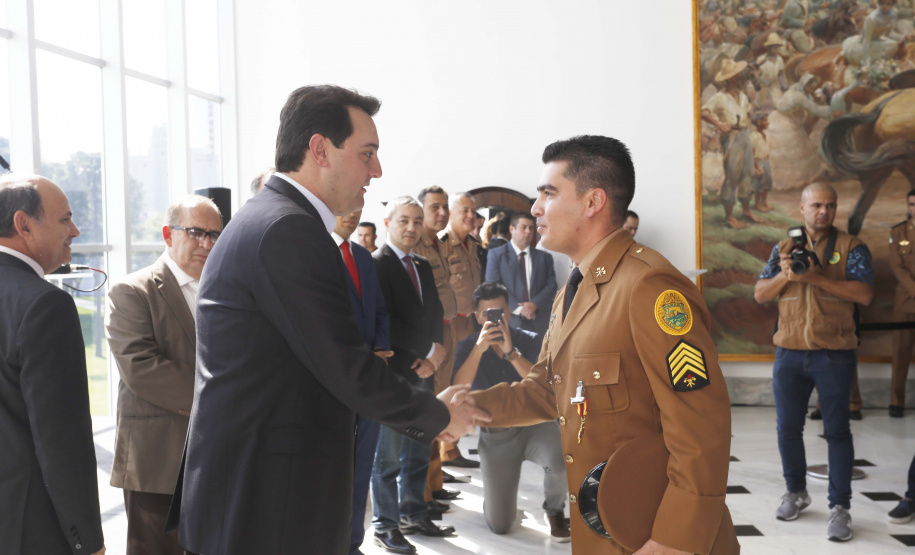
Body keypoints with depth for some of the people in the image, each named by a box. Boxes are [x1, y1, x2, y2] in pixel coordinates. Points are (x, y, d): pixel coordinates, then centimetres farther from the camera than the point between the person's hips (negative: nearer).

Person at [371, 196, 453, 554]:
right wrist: (429, 348, -14)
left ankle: (413, 514, 27)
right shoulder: (376, 264, -9)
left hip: (422, 374, 8)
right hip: (393, 374, -8)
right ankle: (385, 525, 12)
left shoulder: (423, 267, 16)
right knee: (388, 455, 1)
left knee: (418, 452, 15)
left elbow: (434, 312, 13)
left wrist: (434, 352, -4)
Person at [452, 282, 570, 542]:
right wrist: (479, 348, -29)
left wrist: (511, 352, -27)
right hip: (494, 435, 1)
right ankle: (499, 489, 35)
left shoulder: (530, 341, -5)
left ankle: (554, 511, -1)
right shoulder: (468, 346, -2)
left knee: (562, 460, -35)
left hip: (534, 424, -1)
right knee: (499, 525, -2)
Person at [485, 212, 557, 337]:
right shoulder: (496, 254, 7)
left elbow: (551, 286, 8)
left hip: (538, 323, 2)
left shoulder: (544, 257, 15)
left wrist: (535, 304, -11)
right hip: (509, 321, -2)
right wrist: (517, 308, -12)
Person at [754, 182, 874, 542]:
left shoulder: (851, 248, -1)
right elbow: (760, 294, 4)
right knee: (788, 427, 11)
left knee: (837, 430, 0)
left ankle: (839, 507, 7)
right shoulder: (784, 248, 10)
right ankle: (795, 492, 29)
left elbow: (865, 294, -14)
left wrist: (815, 277, -21)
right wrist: (785, 274, -15)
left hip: (835, 354, -3)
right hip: (790, 352, 3)